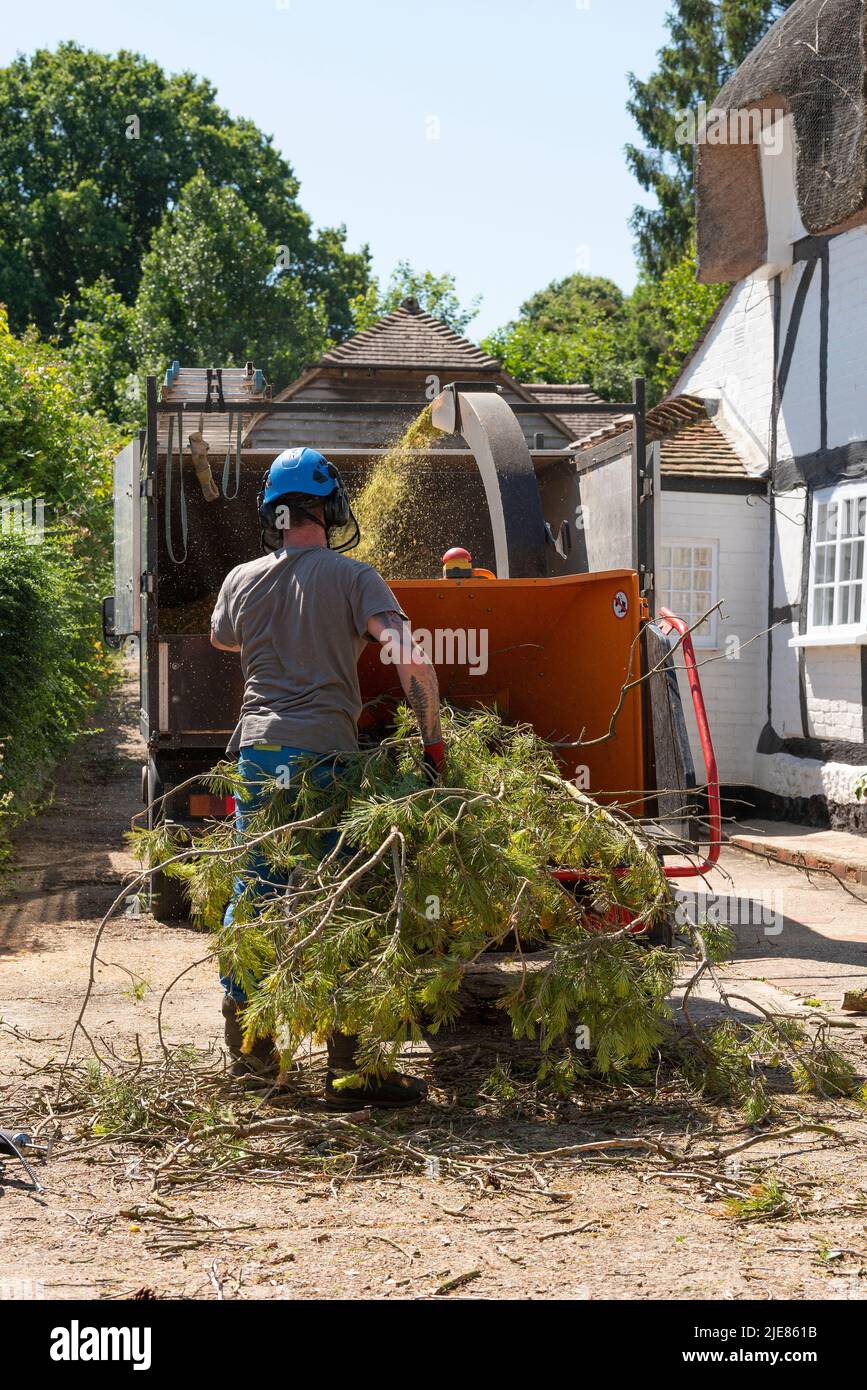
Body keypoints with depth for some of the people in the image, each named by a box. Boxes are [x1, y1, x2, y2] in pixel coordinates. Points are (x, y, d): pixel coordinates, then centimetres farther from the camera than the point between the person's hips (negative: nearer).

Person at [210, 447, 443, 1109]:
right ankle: (350, 1068, 3)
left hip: (258, 751, 5)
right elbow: (413, 661, -16)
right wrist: (432, 738, -7)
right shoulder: (353, 577, -4)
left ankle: (247, 1043, 29)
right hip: (325, 756, -4)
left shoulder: (242, 581, 9)